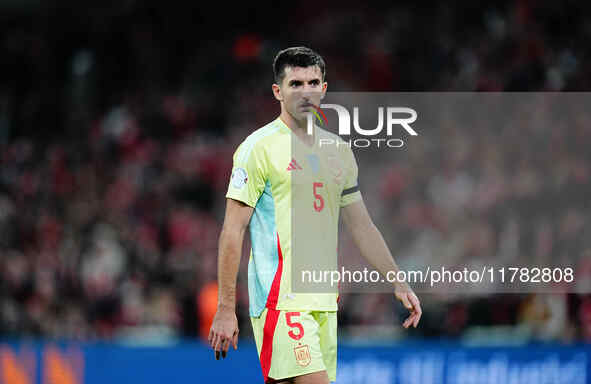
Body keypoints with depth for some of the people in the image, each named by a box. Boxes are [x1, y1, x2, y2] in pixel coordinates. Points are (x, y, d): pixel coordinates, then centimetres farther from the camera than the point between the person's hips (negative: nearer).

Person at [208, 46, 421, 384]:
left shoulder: (338, 151, 15)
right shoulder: (260, 147, -5)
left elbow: (361, 225, 23)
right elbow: (233, 231, -7)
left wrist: (398, 283, 16)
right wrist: (226, 309, -12)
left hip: (325, 301, 7)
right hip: (280, 299, -6)